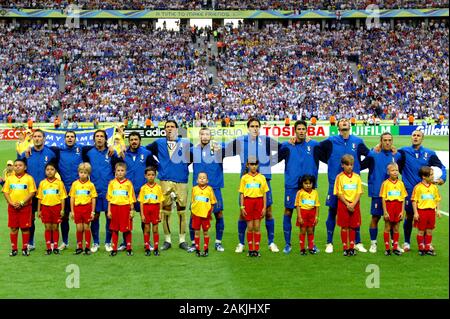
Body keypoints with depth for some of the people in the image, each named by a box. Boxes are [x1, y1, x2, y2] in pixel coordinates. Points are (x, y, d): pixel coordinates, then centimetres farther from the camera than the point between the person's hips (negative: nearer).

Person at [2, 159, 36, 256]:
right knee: (13, 228, 4)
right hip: (12, 207, 2)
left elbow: (32, 192, -7)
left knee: (25, 228, 1)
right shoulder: (10, 178, 7)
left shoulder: (29, 178, -2)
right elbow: (5, 192, 4)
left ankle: (25, 248, 11)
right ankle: (14, 249, 12)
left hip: (25, 207, -2)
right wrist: (11, 203, -11)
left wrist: (22, 203, -15)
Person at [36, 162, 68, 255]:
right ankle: (49, 247, 8)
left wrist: (62, 210, -4)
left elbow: (62, 197, 2)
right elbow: (39, 197, 9)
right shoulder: (42, 183, 6)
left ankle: (55, 247, 10)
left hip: (56, 207, -1)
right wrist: (39, 210, 6)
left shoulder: (59, 183, 1)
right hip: (45, 207, 1)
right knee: (48, 228, 3)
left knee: (55, 228, 3)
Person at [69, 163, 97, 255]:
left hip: (87, 207, -1)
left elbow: (93, 199, 2)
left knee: (86, 227, 3)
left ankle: (87, 247, 10)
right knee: (79, 228, 2)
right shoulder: (75, 184, 4)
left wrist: (93, 212, -2)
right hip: (77, 207, 1)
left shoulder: (91, 185, 1)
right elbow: (72, 198, 7)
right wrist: (72, 211, 3)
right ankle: (79, 247, 14)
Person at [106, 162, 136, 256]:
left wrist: (132, 210, -1)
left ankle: (129, 248, 10)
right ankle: (114, 249, 11)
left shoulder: (128, 183, 3)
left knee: (127, 229, 1)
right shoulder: (112, 183, 6)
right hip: (115, 207, 1)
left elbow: (131, 198, 4)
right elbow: (109, 198, 8)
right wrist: (109, 210, 3)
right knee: (114, 229, 5)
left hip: (125, 207, -1)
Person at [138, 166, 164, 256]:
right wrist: (142, 214, -3)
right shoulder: (143, 188, 3)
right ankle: (147, 248, 10)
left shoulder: (158, 187, 3)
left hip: (155, 208, 0)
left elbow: (161, 201, 4)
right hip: (146, 208, 0)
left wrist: (160, 213, -1)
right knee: (147, 229, 4)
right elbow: (141, 202, 3)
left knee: (155, 229, 2)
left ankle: (156, 248, 9)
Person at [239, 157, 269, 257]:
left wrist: (264, 207, 1)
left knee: (257, 227, 0)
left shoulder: (261, 177, 6)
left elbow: (264, 193, 7)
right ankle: (250, 249, 10)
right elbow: (241, 193, 7)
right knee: (250, 227, 2)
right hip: (248, 201, 0)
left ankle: (257, 249, 7)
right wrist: (242, 207, -1)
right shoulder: (244, 178, 6)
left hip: (259, 202, 0)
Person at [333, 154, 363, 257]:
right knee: (344, 227, 0)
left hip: (354, 205, 2)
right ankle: (345, 248, 7)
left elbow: (359, 192, 1)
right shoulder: (340, 177, -2)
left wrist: (353, 204, -12)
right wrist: (347, 204, -13)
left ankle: (352, 247, 13)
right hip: (343, 204, -2)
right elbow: (339, 193, -5)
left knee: (353, 227, 6)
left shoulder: (357, 177, 5)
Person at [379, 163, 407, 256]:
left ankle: (395, 247, 16)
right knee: (387, 228, 3)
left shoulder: (400, 183, 5)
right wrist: (385, 212, -9)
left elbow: (403, 198, 7)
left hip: (398, 207, 3)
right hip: (389, 205, -3)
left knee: (396, 228, 8)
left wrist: (402, 211, 1)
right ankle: (387, 248, 9)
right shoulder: (385, 183, -4)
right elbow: (383, 198, -4)